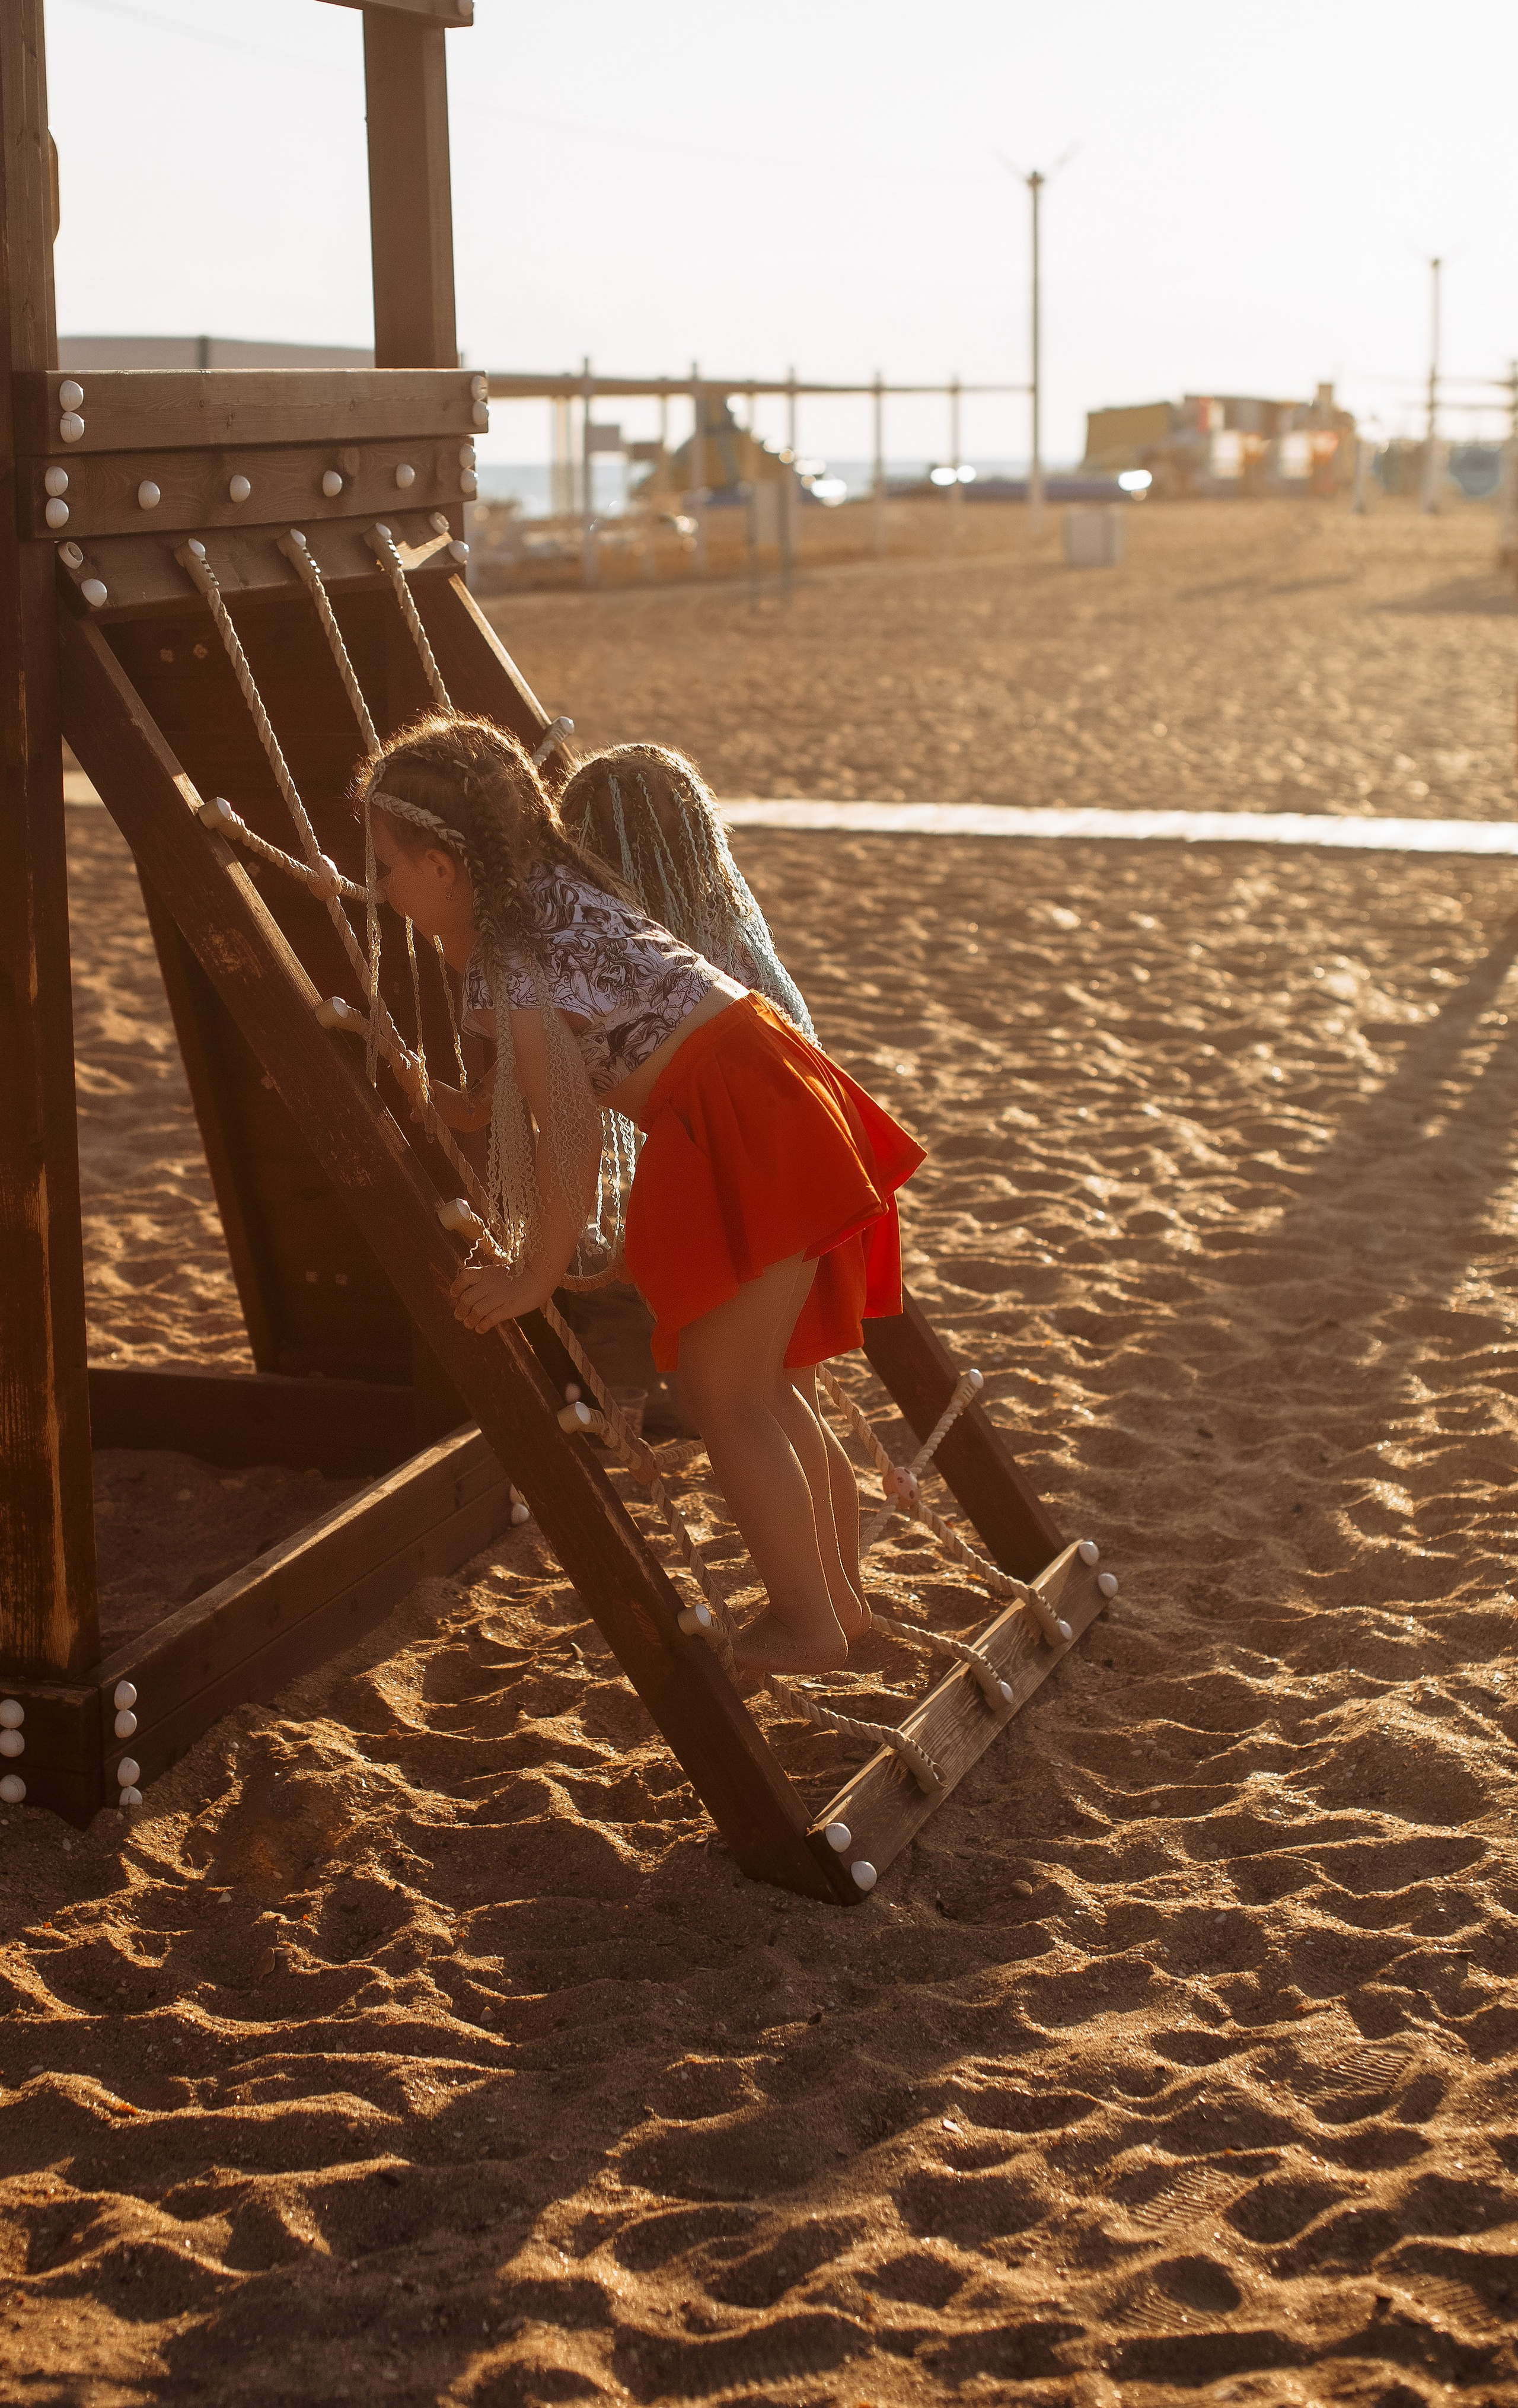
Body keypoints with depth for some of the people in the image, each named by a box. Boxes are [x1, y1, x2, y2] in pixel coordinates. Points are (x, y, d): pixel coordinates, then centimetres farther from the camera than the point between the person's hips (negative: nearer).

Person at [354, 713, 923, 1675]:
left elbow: (571, 1138, -14)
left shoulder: (509, 966, -13)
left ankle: (806, 1626, 10)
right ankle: (835, 1594, 28)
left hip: (737, 1132, -10)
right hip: (772, 1090, 10)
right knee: (758, 1384, 19)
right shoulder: (553, 888, 14)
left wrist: (535, 1277, -5)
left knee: (723, 1397, 1)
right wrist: (475, 1107, 30)